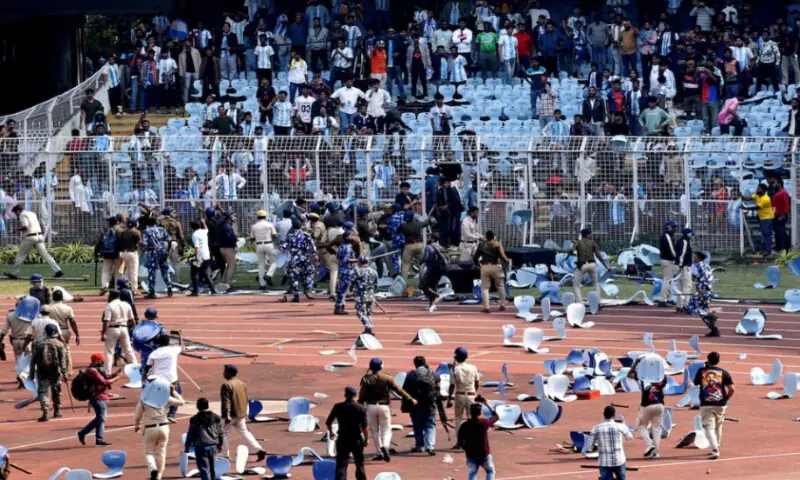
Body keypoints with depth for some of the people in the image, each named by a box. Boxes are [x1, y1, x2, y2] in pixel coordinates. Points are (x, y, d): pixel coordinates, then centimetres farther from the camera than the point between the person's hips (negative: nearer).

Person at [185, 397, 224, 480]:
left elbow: (190, 434, -2)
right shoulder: (216, 418, 7)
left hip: (200, 446, -5)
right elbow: (220, 433, 11)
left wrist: (187, 446, 8)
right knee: (211, 467, 19)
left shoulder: (194, 419, -5)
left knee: (204, 469, -7)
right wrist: (220, 444, 22)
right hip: (213, 446, 5)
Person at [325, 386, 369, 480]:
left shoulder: (338, 407, -2)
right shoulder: (361, 408, -6)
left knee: (341, 465, -2)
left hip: (342, 439, 0)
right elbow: (364, 426, -12)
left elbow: (328, 422, 5)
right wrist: (367, 438, -2)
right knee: (359, 463, 14)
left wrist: (331, 432, 23)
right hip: (356, 439, 0)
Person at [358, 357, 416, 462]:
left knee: (375, 430, 12)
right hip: (384, 406, 0)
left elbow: (362, 396, -6)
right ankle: (385, 446, -23)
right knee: (386, 429, 5)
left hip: (371, 407, 0)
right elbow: (399, 390, -2)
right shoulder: (387, 379, -4)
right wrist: (411, 400, 5)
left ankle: (380, 453, 13)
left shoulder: (367, 379, -5)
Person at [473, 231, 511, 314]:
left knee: (484, 287, 7)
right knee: (500, 285, 17)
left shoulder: (481, 245, 6)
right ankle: (502, 305, 20)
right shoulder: (497, 244, -3)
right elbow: (502, 257, -13)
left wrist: (478, 263, 25)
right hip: (496, 267, -1)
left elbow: (475, 258, 6)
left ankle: (486, 307, -2)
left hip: (484, 267, 1)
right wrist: (508, 261, 6)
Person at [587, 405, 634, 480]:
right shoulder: (621, 427, -4)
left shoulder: (596, 428, -5)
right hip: (619, 461, 1)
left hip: (604, 462, 0)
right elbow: (630, 437, 15)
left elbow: (589, 444, -1)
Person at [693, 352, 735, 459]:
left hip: (706, 405, -2)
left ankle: (715, 450, -23)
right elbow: (732, 389, -7)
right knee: (718, 427, 20)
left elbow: (695, 383, 18)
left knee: (709, 427, -5)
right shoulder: (723, 372, -1)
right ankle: (716, 448, 31)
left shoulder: (701, 371, -1)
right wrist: (726, 399, 8)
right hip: (720, 404, 2)